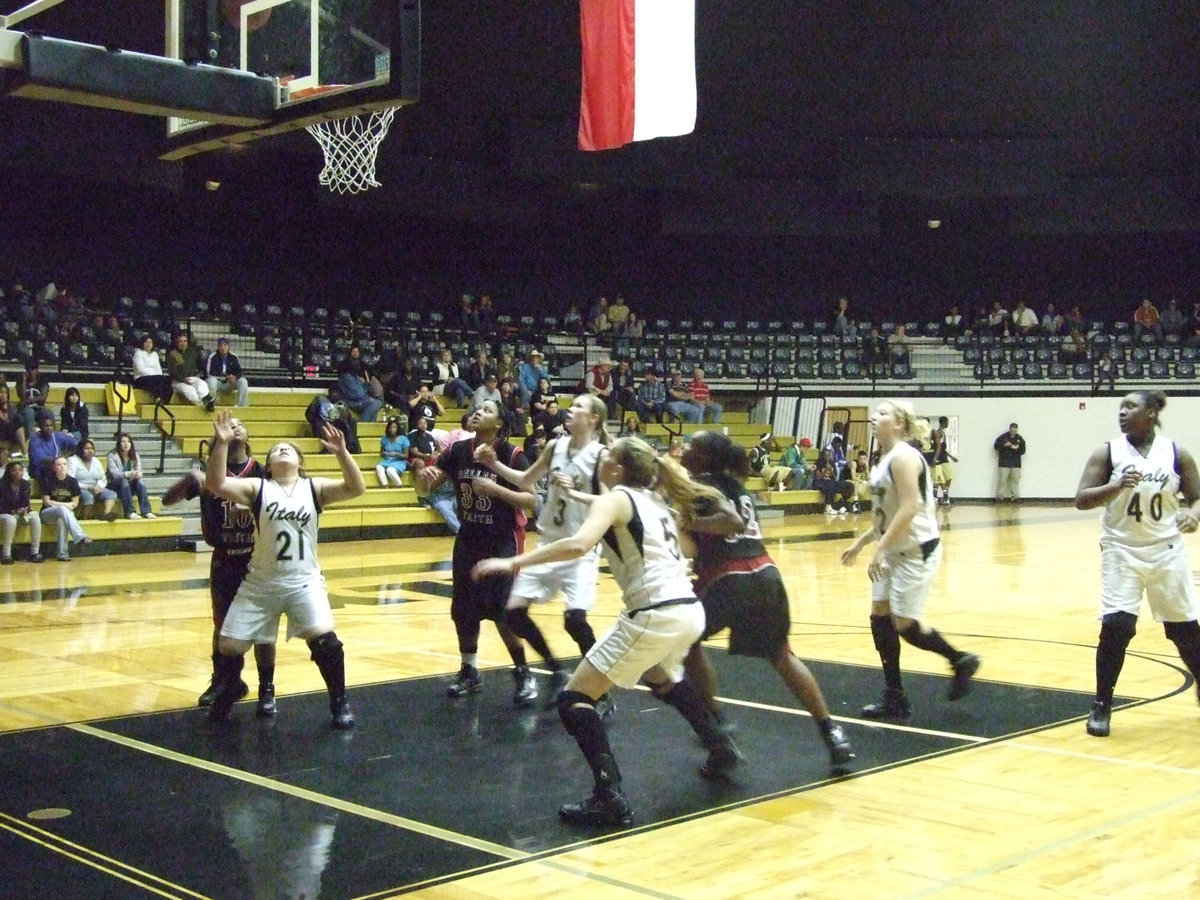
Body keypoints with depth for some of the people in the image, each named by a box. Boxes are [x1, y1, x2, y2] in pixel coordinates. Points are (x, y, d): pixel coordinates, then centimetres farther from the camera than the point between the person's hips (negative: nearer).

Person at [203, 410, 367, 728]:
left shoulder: (314, 488, 1)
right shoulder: (257, 488, -1)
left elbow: (355, 488, -12)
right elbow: (216, 483, -16)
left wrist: (341, 453, -26)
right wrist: (221, 443, -28)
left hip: (304, 581, -1)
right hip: (261, 582, 1)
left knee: (323, 637, -21)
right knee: (229, 645, 3)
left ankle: (339, 703, -1)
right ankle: (230, 688, 37)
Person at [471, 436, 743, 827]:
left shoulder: (614, 500, -2)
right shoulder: (655, 502, 19)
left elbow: (578, 544, -22)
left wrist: (513, 562, -22)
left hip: (655, 616, -9)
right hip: (689, 610, 9)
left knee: (574, 699, -1)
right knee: (664, 680, 40)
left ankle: (609, 797, -11)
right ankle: (721, 749, 46)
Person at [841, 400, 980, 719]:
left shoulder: (903, 456, -17)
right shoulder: (885, 459, 12)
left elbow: (909, 508, -26)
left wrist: (879, 550, -27)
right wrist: (860, 543, 17)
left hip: (917, 551, -10)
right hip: (895, 551, 10)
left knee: (905, 624, -6)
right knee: (880, 618, 5)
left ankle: (960, 660, 17)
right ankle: (894, 699, 11)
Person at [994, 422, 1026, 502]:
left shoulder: (1020, 439, 6)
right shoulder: (1003, 437, -2)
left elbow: (1023, 450, 7)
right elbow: (996, 446, -2)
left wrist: (1017, 449, -15)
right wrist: (1004, 445, -18)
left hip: (1016, 463, 3)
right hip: (1004, 463, -3)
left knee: (1015, 479, 1)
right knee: (1002, 479, -6)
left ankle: (1014, 496, 7)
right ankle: (1000, 496, 0)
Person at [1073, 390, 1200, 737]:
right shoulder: (1108, 452, -4)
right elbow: (1081, 499, -11)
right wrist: (1116, 487, -27)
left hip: (1167, 552, 1)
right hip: (1122, 552, -1)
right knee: (1115, 627, -12)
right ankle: (1101, 707, 1)